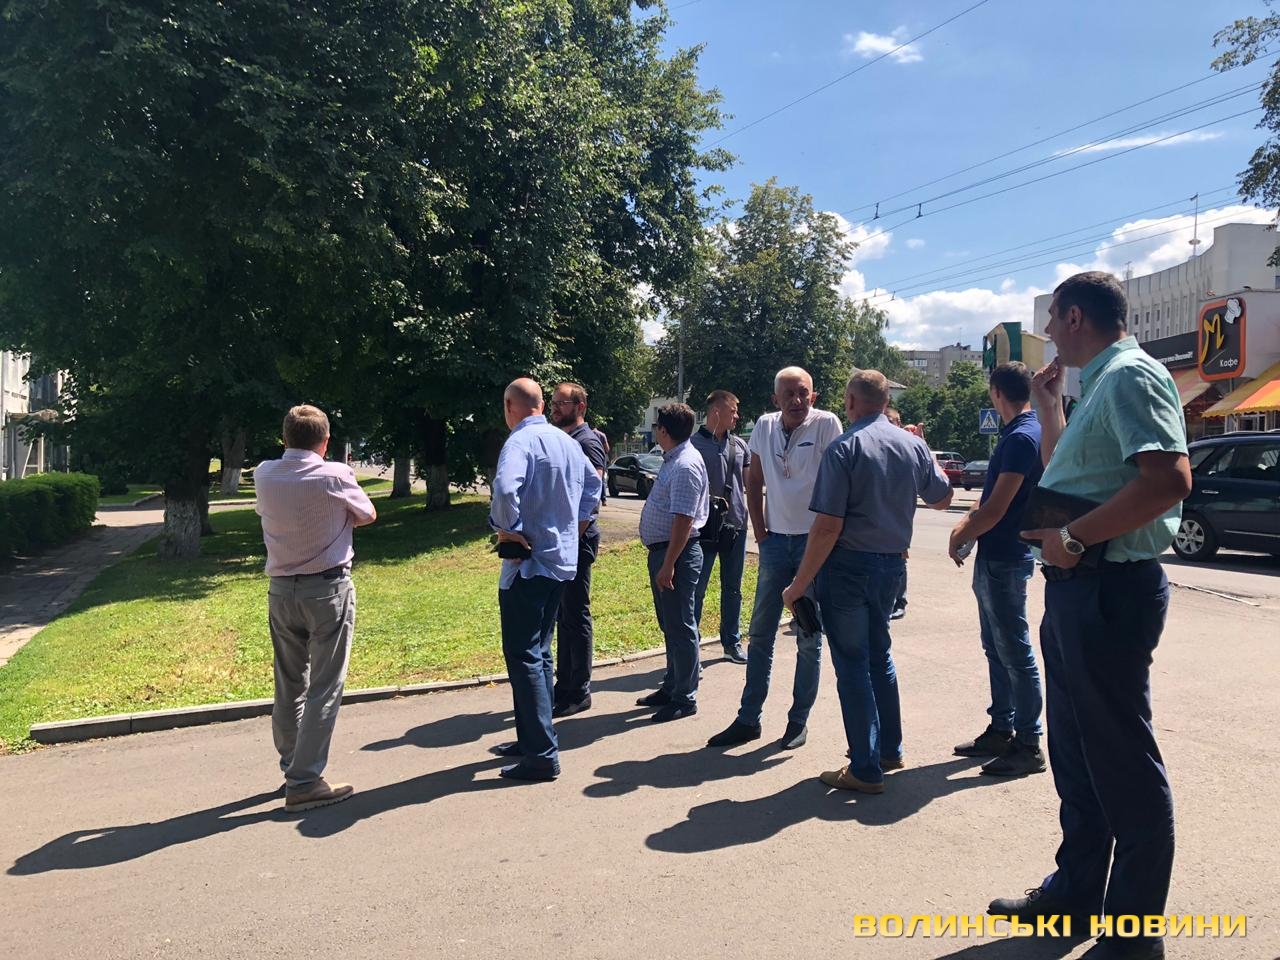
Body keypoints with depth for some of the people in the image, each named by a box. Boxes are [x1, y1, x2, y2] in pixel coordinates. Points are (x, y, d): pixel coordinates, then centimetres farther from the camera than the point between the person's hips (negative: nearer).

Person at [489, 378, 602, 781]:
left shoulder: (521, 441, -15)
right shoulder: (566, 441, 11)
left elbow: (505, 488, -34)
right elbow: (593, 483, 25)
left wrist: (507, 529, -19)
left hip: (528, 563, -9)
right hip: (563, 560, 9)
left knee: (524, 657, -3)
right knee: (539, 653, 18)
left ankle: (542, 755, 0)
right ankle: (532, 738, 28)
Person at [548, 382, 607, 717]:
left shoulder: (587, 442, -11)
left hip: (577, 539, -9)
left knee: (576, 615, -1)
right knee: (563, 615, 15)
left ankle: (579, 692, 9)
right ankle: (564, 686, 25)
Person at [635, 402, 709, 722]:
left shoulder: (685, 465, -19)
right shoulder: (673, 460, 13)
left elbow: (684, 519, -24)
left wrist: (668, 565, -25)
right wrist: (661, 561, 19)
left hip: (676, 552, -10)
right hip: (662, 551, 11)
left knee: (680, 626, -1)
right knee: (670, 625, 18)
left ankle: (684, 698, 8)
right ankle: (672, 687, 30)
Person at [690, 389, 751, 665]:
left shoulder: (739, 444, 10)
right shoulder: (695, 443, -8)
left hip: (736, 525, 6)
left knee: (732, 588, 15)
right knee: (697, 589, 0)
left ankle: (732, 642, 27)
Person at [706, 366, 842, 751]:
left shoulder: (826, 424, -9)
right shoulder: (764, 426, 4)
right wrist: (759, 529, 8)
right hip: (775, 541, 4)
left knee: (808, 637, 5)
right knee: (760, 633, 8)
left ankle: (799, 719, 18)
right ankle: (748, 718, 17)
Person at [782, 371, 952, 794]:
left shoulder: (844, 449, -15)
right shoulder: (913, 445, 3)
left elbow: (828, 526, -20)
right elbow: (942, 499, 18)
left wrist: (799, 584, -14)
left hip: (849, 567, -6)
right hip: (892, 564, 7)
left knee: (852, 664, 3)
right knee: (879, 654, 22)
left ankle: (865, 769, 10)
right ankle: (890, 750, 33)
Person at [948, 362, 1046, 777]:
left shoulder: (1022, 438, -19)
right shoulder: (1015, 435, 13)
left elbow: (996, 509, -21)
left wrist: (961, 537, -7)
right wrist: (966, 525, 2)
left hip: (1006, 560, -10)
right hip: (993, 559, 10)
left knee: (1015, 653, -2)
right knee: (997, 650, 16)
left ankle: (1029, 745, 8)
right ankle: (1000, 731, 27)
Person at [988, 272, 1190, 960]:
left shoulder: (1130, 376, -13)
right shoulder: (1098, 387, 17)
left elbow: (1170, 479, -27)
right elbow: (1060, 477, 26)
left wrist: (1072, 537, -23)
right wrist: (1048, 405, 22)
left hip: (1110, 591, -10)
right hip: (1076, 589, 10)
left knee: (1123, 763, 1)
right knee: (1075, 755, 18)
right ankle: (1077, 890, 33)